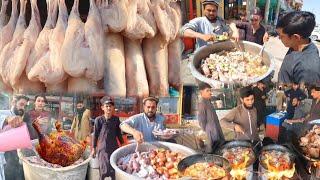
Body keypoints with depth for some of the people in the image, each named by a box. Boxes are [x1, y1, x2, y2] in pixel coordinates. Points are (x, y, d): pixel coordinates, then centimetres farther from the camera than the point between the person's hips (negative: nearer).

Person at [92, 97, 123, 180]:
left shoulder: (116, 119, 1)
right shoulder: (99, 120, -8)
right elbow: (95, 135, -1)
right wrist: (94, 148, 1)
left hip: (114, 147, 3)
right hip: (103, 148, -3)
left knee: (114, 169, 9)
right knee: (104, 170, 0)